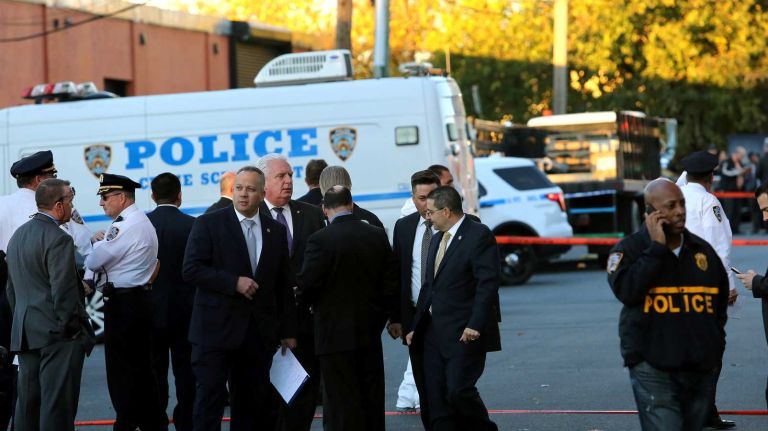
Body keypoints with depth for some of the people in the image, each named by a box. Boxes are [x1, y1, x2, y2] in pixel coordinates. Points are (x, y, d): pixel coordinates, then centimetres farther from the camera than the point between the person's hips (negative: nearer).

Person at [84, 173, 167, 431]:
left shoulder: (125, 226, -18)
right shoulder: (142, 222, 15)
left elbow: (93, 260, -16)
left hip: (122, 303, -10)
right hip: (138, 300, 10)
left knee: (122, 371, -4)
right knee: (141, 368, 14)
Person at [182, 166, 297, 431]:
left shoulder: (276, 231, 11)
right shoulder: (209, 224, -1)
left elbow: (285, 285, 13)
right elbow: (191, 270, -10)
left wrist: (288, 331, 10)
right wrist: (234, 282, -17)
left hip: (259, 333, 4)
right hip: (217, 329, -4)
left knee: (251, 403, 6)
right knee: (210, 397, -6)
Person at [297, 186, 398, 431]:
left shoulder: (321, 240, -15)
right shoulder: (378, 236, 2)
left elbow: (307, 285, -14)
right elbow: (390, 284, 4)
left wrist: (309, 302, 8)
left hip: (335, 333, -5)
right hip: (370, 330, 5)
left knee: (343, 404, -1)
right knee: (372, 400, 13)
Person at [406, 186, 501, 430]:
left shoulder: (479, 235, -8)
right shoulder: (437, 240, 19)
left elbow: (488, 283, -15)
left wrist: (475, 325, -22)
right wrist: (416, 327, 17)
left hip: (464, 334, -8)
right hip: (435, 334, 8)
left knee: (459, 391, -15)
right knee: (437, 399, 3)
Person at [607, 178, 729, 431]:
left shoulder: (703, 250, 14)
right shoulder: (629, 249, 0)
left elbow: (720, 303, 24)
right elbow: (626, 291, -19)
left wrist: (715, 348, 18)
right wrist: (656, 248, -15)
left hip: (702, 369, 5)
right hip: (654, 370, -5)